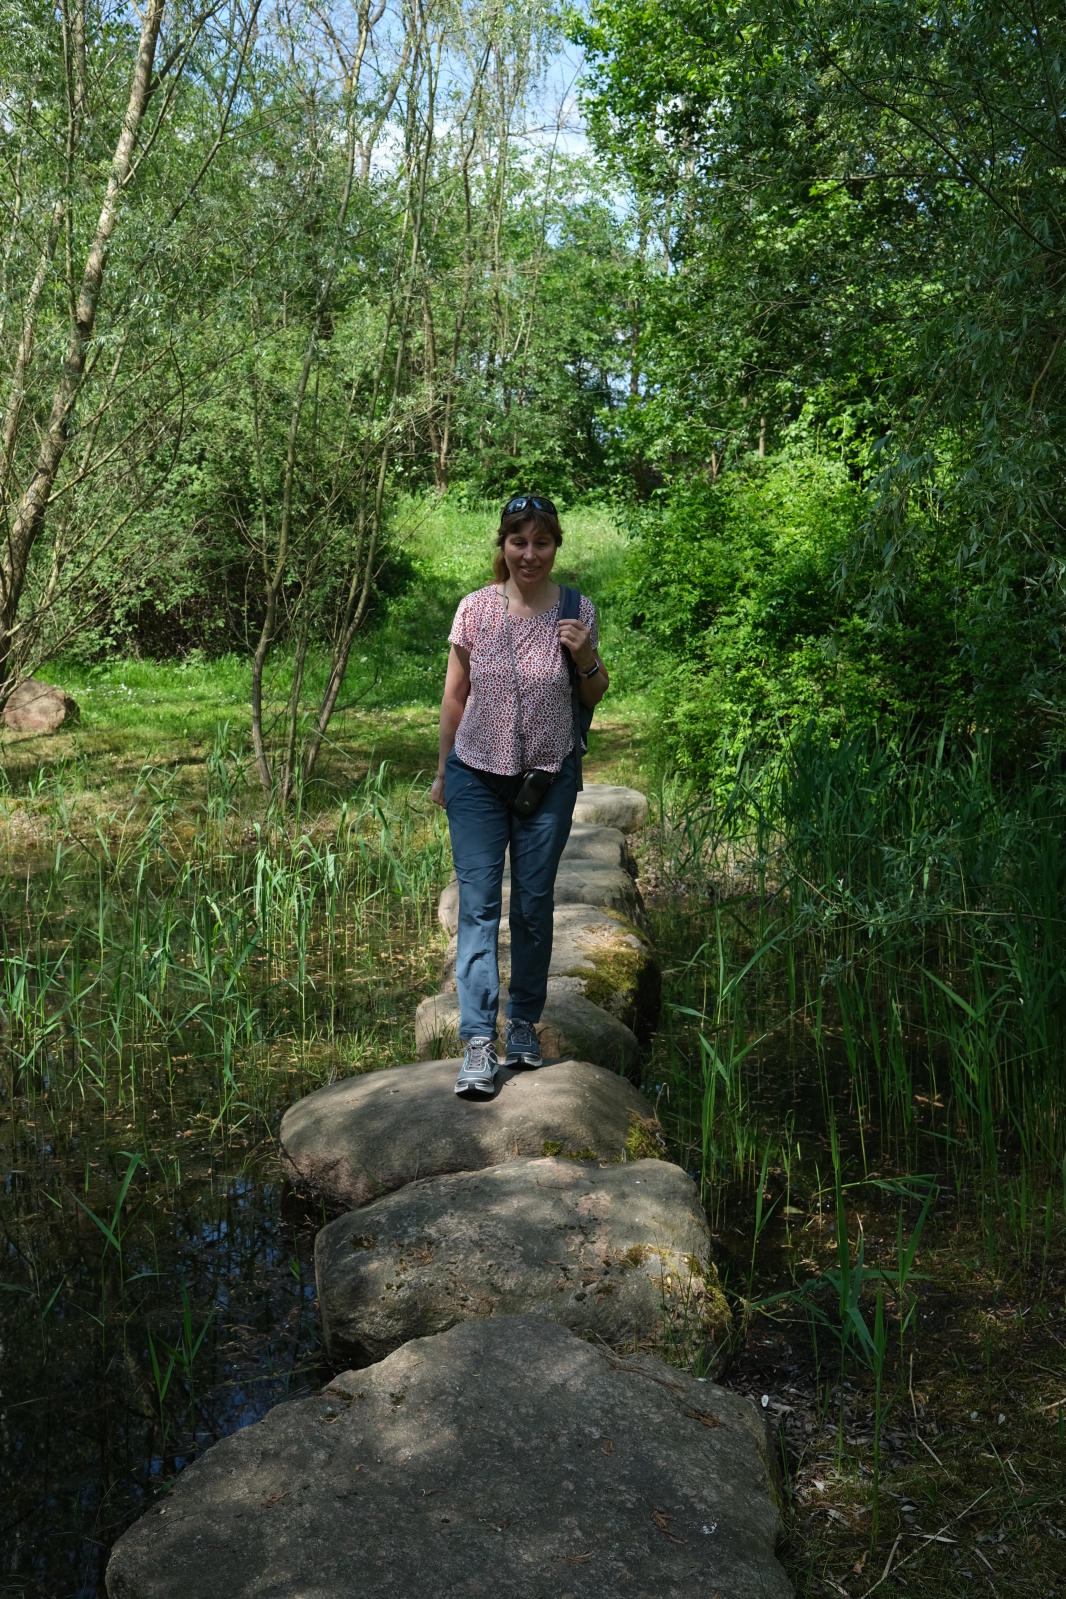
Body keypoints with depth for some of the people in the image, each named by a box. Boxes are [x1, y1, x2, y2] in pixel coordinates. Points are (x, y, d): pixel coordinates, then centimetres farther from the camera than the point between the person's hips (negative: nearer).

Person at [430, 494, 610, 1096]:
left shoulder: (578, 611, -2)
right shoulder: (476, 608, -3)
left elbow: (595, 697, 8)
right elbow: (456, 693, 6)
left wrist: (586, 659, -13)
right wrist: (443, 770, 10)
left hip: (550, 778, 1)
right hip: (478, 775, 0)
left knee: (535, 904, 8)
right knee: (478, 902, -6)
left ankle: (524, 1023, 25)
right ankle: (479, 1042, -4)